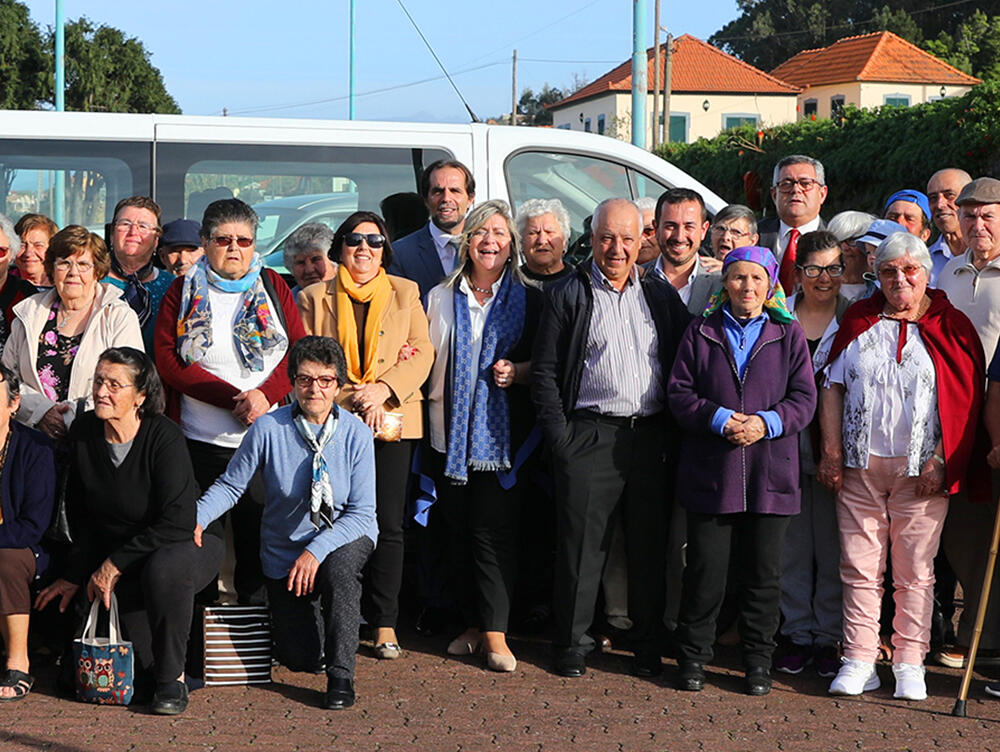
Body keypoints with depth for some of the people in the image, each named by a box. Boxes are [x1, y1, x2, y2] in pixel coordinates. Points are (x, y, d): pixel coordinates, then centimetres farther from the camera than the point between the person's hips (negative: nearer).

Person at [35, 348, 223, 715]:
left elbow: (178, 523, -26)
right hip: (115, 546, 5)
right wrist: (75, 574, 5)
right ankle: (146, 669, 3)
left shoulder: (165, 437, -21)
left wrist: (115, 564, -24)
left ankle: (171, 677, -20)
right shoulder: (83, 432, -4)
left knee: (164, 568, -39)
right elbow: (79, 512, 9)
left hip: (185, 543, -5)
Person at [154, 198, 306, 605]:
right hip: (201, 444, -1)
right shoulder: (183, 292, 6)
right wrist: (233, 398, -12)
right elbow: (168, 359, -3)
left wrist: (264, 395, -14)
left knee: (259, 540, 1)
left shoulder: (272, 286, 10)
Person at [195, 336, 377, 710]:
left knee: (340, 565, -38)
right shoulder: (268, 429, -14)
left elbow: (361, 512, -15)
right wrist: (196, 519, -24)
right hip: (284, 553, 1)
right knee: (301, 659, -1)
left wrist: (317, 551, -28)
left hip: (343, 540, -1)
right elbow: (230, 485, -5)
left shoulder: (356, 434, -13)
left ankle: (341, 675, -20)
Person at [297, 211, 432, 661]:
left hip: (392, 421, 1)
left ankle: (384, 623, 5)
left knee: (388, 524, -2)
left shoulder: (405, 294, 13)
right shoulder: (314, 298, 11)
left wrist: (383, 389, -11)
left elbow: (422, 353, 5)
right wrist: (351, 398, -9)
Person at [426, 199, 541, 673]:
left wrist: (519, 371, -11)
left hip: (501, 434, -3)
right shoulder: (441, 297, 12)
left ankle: (495, 633, -6)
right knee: (459, 529, 5)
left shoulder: (528, 299, 6)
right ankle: (472, 623, 15)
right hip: (450, 432, 3)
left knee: (494, 531, -8)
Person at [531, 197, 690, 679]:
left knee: (649, 544, 6)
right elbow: (544, 372, 2)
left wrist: (673, 434, 3)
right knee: (581, 543, -1)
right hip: (590, 435, -3)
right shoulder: (568, 295, 4)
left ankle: (647, 645, 17)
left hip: (652, 436, 3)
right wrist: (560, 436, -6)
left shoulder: (662, 295, 13)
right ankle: (572, 643, 10)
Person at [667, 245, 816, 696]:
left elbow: (804, 398, 3)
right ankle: (693, 657, 12)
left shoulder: (788, 335, 9)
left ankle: (758, 660, 15)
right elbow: (678, 392, 3)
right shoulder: (702, 332, 9)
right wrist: (719, 419, -13)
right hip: (710, 470, 0)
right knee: (705, 567, 0)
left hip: (769, 472, 1)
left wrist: (766, 423, -13)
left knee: (763, 570, 4)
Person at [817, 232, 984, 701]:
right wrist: (832, 451, 2)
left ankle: (909, 665, 8)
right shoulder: (859, 321, 11)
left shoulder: (951, 327, 3)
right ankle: (859, 662, 8)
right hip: (860, 465, 2)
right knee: (859, 566, 2)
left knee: (915, 570, 1)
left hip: (920, 469, -2)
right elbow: (833, 387, 10)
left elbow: (965, 399, -1)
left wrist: (941, 460, -9)